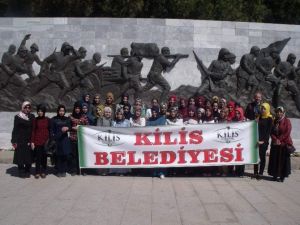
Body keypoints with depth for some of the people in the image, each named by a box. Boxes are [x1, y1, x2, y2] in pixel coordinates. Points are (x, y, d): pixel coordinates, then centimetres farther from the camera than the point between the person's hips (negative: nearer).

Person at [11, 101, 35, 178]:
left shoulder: (32, 117, 8)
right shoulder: (17, 117, 1)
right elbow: (15, 129, -1)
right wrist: (14, 141, -7)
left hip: (29, 140, 2)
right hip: (20, 140, -2)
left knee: (29, 156, 2)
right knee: (20, 156, -1)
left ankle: (27, 172, 13)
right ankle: (21, 172, 9)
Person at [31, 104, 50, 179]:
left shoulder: (47, 120, 3)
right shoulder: (35, 120, 1)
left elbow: (50, 130, 7)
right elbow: (33, 131, 2)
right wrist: (32, 142, -3)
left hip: (45, 141, 1)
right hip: (37, 141, -1)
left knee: (44, 156, 5)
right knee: (38, 157, 0)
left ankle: (43, 172, 15)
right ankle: (37, 172, 9)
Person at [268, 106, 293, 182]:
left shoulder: (287, 121, -5)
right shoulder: (275, 121, 10)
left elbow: (287, 133, -11)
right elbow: (272, 132, 7)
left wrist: (279, 140, -12)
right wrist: (275, 139, -10)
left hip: (284, 144, -5)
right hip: (275, 144, 5)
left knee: (283, 160, -2)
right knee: (274, 159, 6)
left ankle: (282, 176, 5)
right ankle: (275, 175, 15)